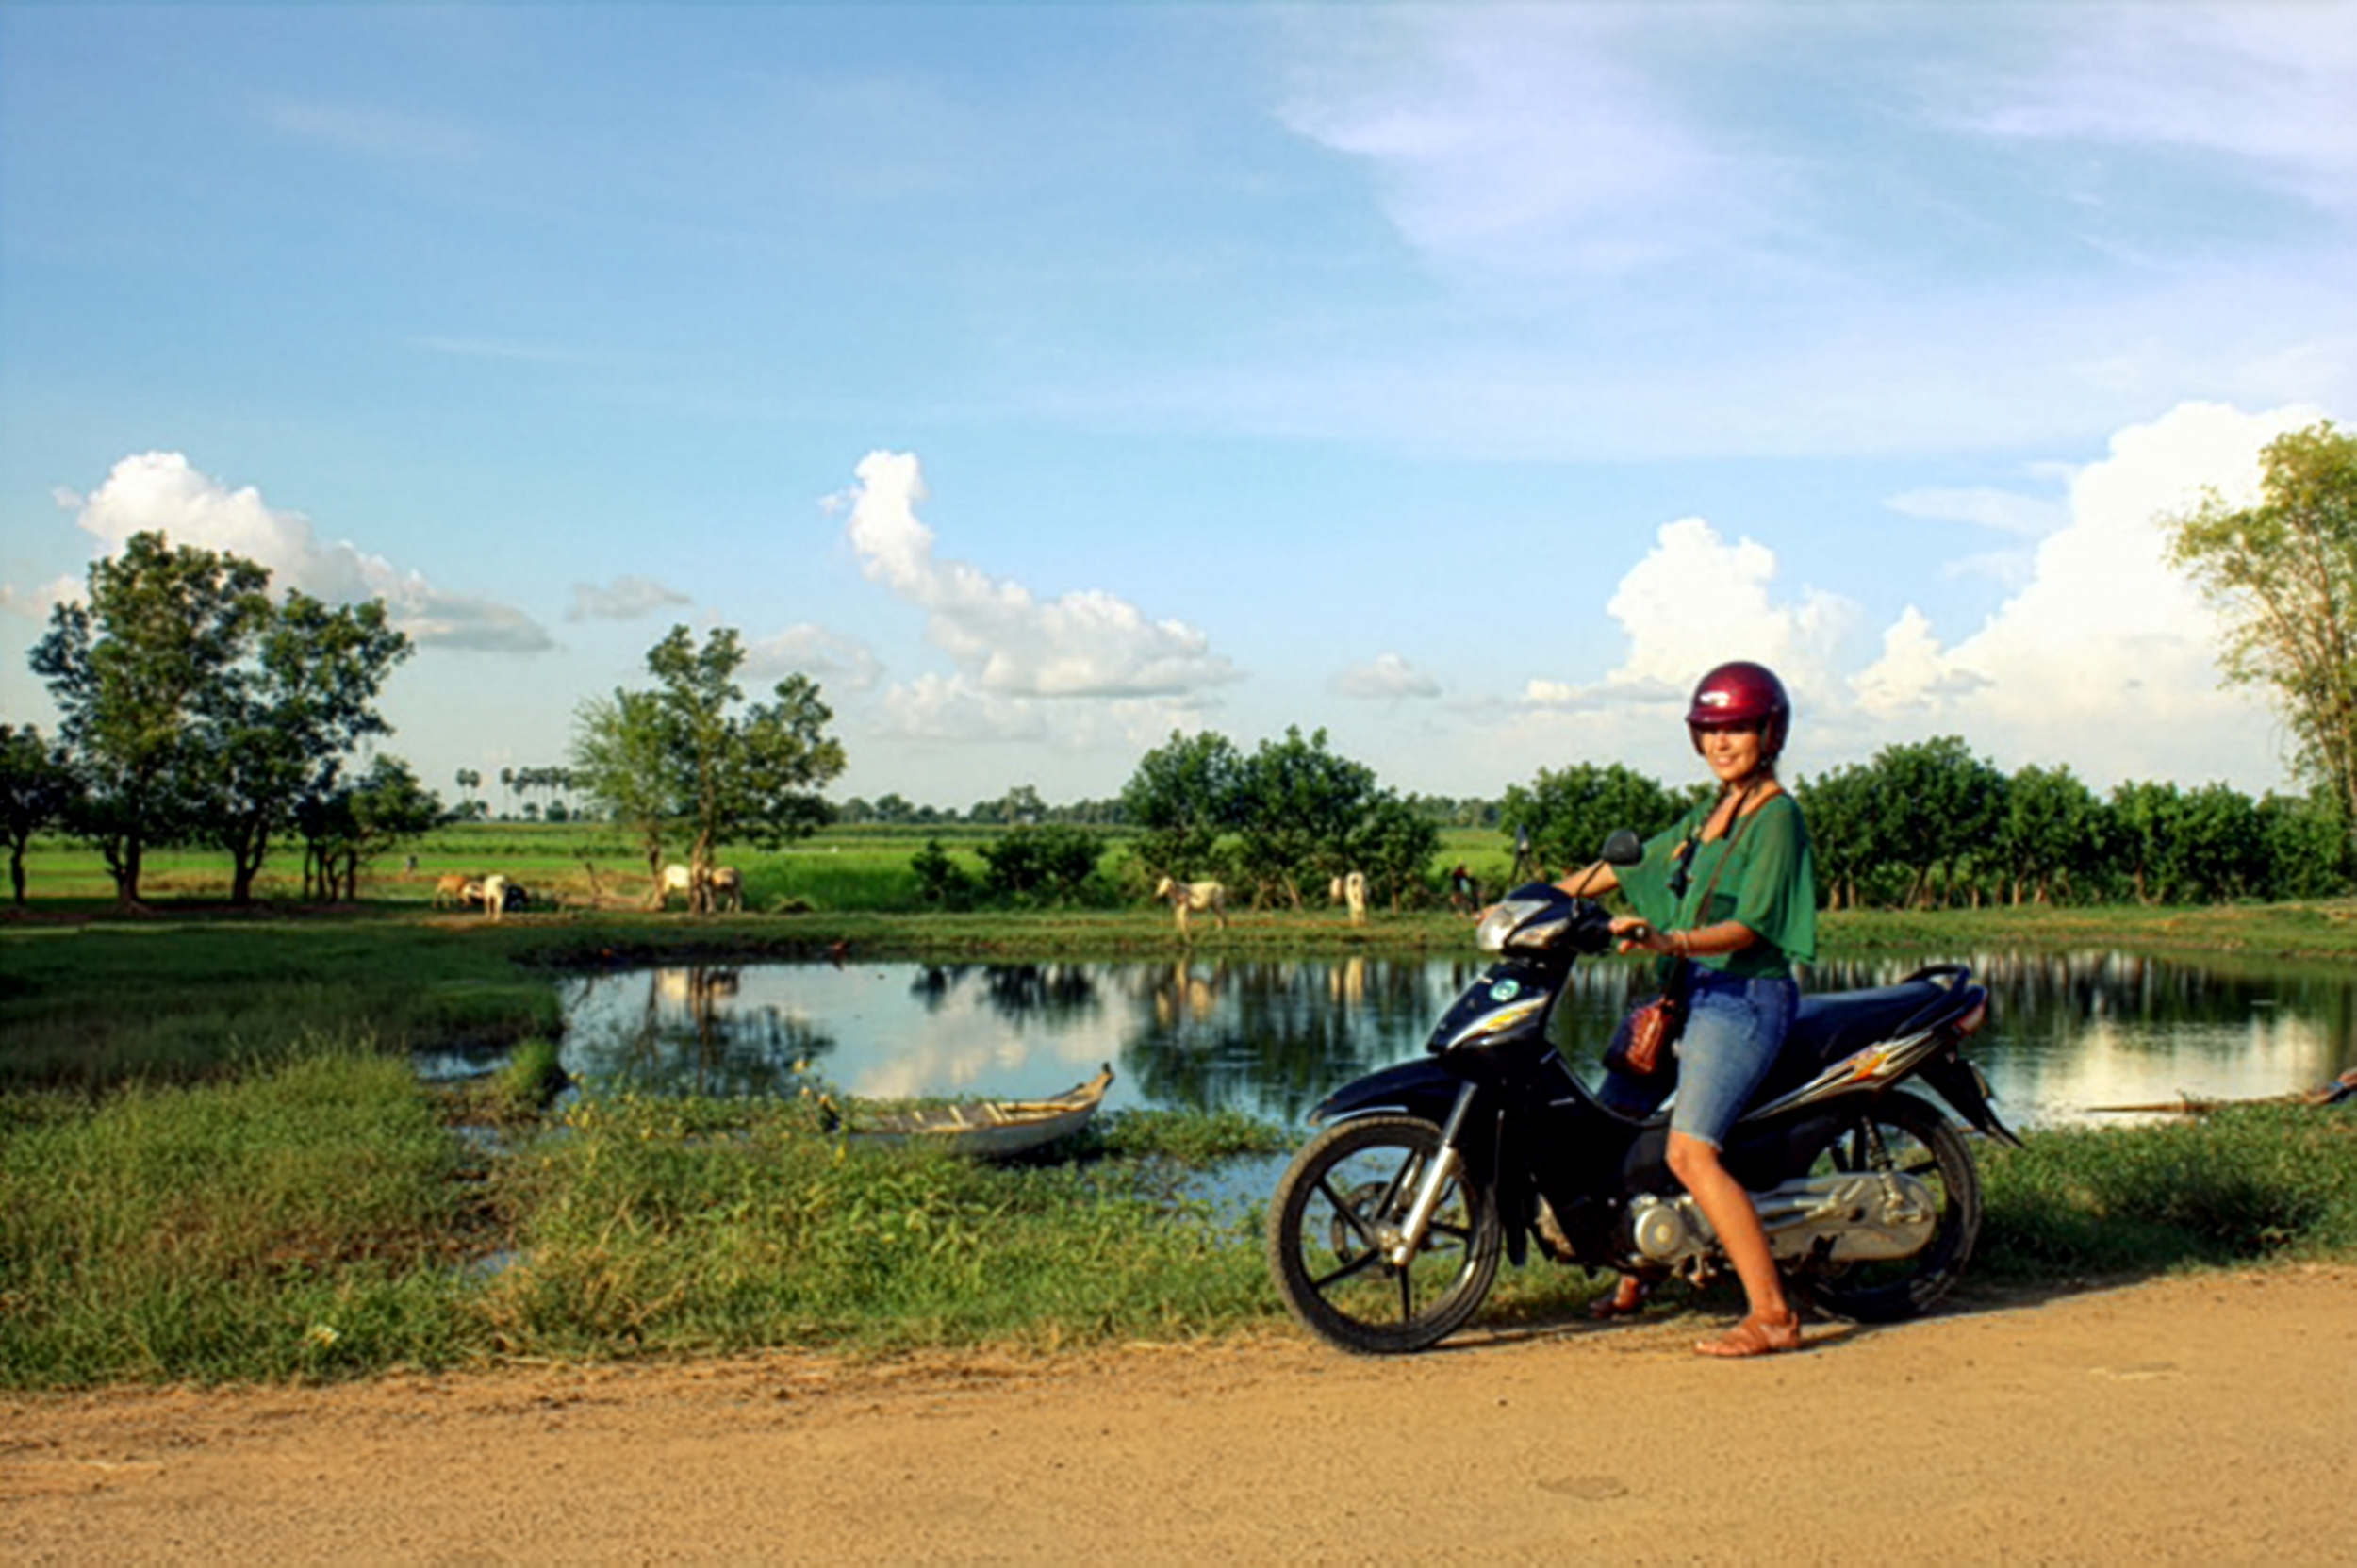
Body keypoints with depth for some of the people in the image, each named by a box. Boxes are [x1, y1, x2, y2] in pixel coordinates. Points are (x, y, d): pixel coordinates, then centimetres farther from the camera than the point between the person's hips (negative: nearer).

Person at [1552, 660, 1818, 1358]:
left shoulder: (1777, 815, -9)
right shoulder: (1708, 815, 16)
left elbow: (1750, 927, -19)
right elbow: (1629, 864, 22)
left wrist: (1669, 941, -35)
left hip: (1746, 995, -9)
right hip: (1686, 991, 9)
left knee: (1690, 1152, -21)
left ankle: (1773, 1314, -15)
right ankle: (1632, 1273, 28)